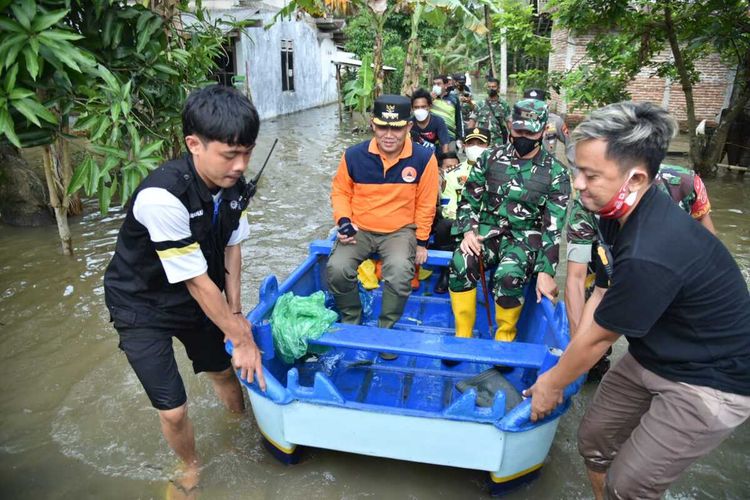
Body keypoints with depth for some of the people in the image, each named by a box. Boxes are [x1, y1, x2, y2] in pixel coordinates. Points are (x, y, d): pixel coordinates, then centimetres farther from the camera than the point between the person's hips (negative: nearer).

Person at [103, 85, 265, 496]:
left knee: (223, 370, 19)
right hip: (143, 308, -5)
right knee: (173, 410, -3)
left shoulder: (232, 184, -15)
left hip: (195, 300, 6)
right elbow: (197, 281, -29)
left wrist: (234, 312, -4)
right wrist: (242, 337, -20)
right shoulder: (162, 197, -36)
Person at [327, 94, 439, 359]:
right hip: (359, 229, 1)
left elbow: (425, 204, -1)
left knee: (399, 272, -31)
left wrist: (421, 242, 2)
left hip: (400, 231, -1)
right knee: (337, 269, -24)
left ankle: (387, 330, -3)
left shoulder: (423, 158, -10)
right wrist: (343, 221, -11)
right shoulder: (354, 156, -10)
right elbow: (340, 192, 6)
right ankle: (351, 322, 7)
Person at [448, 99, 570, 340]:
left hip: (525, 238, -2)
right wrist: (468, 231, -11)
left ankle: (504, 339, -7)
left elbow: (554, 227, -5)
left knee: (509, 276, -35)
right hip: (488, 231, 2)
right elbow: (469, 198, 8)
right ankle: (462, 337, -13)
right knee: (460, 264, -31)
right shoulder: (491, 157, 5)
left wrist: (546, 271, -12)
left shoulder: (555, 173, -2)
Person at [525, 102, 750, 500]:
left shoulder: (650, 256, -36)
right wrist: (562, 371, 0)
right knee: (593, 439, 15)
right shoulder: (620, 215, -7)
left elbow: (598, 336, -23)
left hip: (707, 382, -8)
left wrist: (553, 384, -6)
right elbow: (601, 295, 0)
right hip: (651, 357, 8)